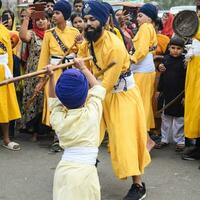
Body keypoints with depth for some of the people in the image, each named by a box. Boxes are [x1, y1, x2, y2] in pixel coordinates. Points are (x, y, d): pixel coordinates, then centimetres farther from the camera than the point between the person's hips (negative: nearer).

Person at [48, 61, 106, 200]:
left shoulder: (57, 118, 2)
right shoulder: (92, 113, -3)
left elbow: (53, 100, 26)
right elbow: (98, 88, 15)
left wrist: (51, 77, 22)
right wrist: (83, 68, 27)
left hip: (63, 169, 3)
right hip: (85, 171, -3)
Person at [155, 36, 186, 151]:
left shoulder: (184, 61, -10)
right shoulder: (166, 59, 5)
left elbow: (187, 79, -12)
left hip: (179, 95, -5)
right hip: (166, 94, 5)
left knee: (179, 119, 5)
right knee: (166, 117, 14)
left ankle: (180, 141, 15)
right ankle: (164, 139, 25)